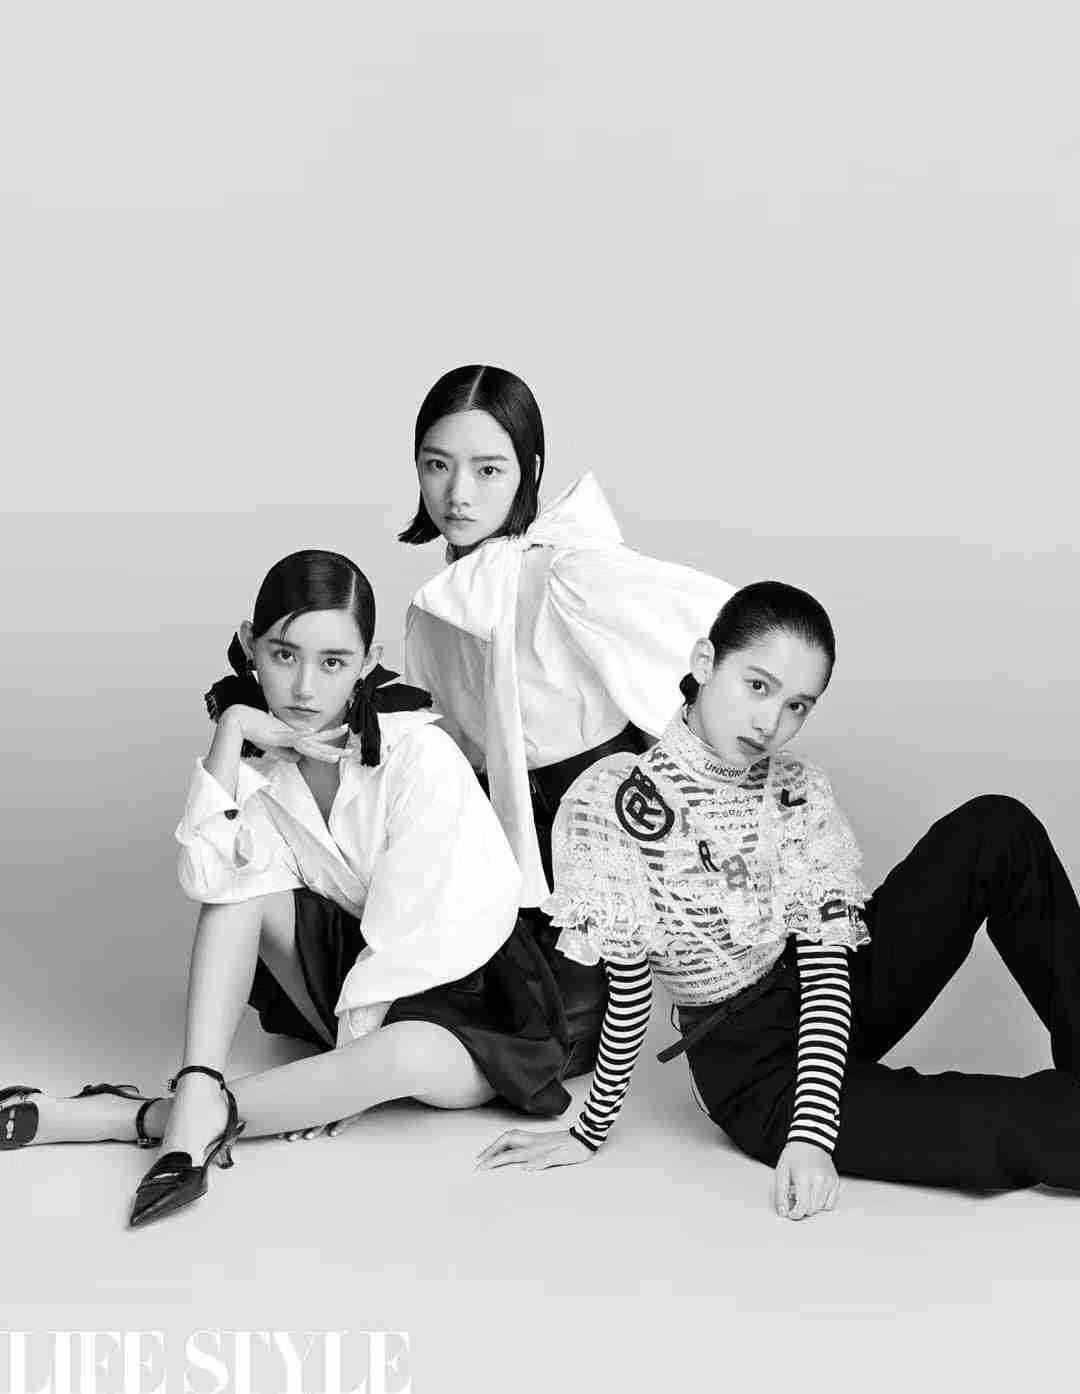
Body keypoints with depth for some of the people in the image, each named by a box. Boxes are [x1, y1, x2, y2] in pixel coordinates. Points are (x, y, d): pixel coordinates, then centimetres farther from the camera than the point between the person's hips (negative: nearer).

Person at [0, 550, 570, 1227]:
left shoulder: (419, 754, -23)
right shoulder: (261, 750, -7)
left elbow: (408, 930, -21)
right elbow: (210, 881, -22)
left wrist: (350, 1062, -19)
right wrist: (230, 734, -26)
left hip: (462, 999, -5)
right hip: (346, 966, 5)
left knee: (403, 1055, -38)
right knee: (247, 884, -19)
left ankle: (137, 1117, -27)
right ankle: (198, 1100, -26)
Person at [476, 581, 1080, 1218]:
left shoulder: (800, 790, -6)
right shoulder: (613, 802, -20)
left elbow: (827, 969, -13)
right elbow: (631, 990, -14)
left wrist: (812, 1132, -24)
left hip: (838, 1005, 5)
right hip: (754, 1069, -5)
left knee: (998, 828, -13)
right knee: (1018, 1130, -28)